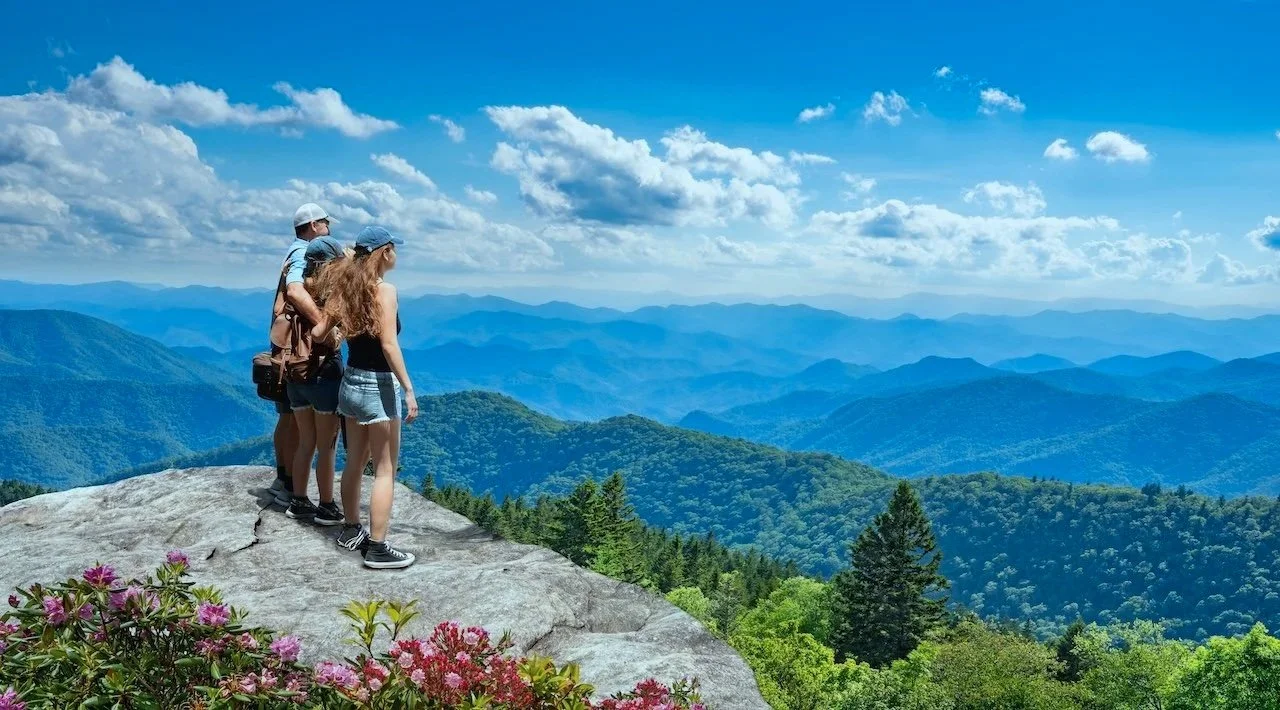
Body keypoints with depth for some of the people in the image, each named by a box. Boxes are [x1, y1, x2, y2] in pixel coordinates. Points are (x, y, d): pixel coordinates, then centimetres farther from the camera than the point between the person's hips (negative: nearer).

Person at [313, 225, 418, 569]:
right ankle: (377, 548, 2)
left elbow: (318, 332, 3)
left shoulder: (346, 288, 5)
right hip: (379, 385, -8)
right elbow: (389, 345, -22)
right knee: (385, 470, 0)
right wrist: (409, 390, -20)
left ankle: (351, 531, 32)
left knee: (355, 462, 20)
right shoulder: (384, 290, -15)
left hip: (351, 382, 8)